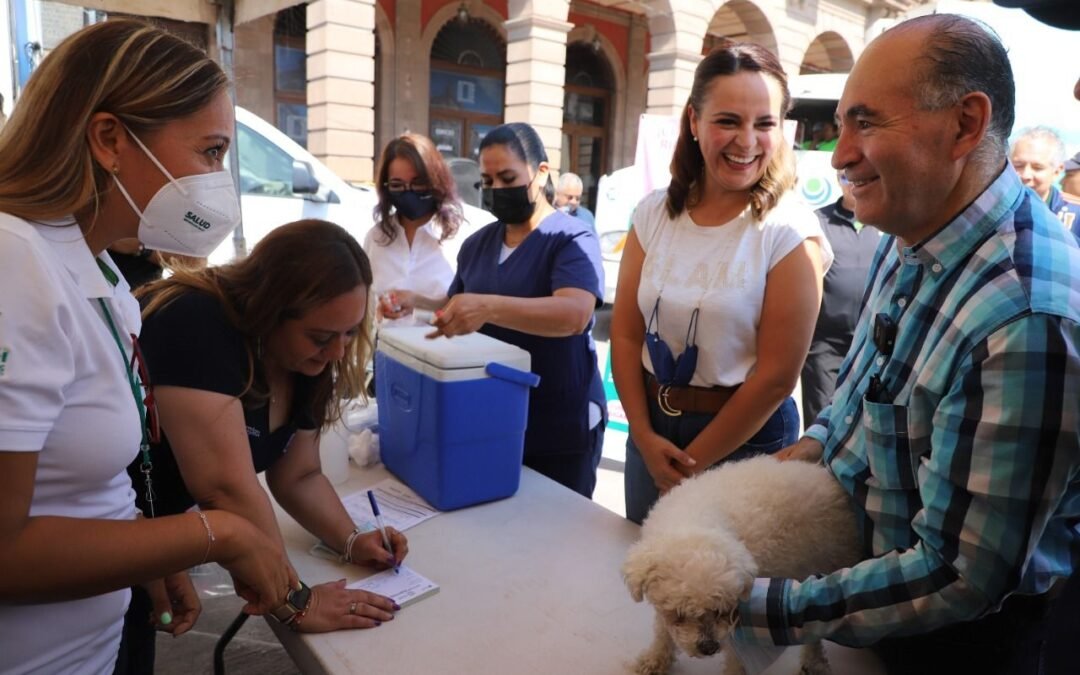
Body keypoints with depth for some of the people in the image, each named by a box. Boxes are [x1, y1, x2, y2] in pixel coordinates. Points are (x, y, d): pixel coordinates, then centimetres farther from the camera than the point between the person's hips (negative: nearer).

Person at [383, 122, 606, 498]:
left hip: (560, 430, -6)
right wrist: (417, 304, -2)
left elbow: (575, 314, -30)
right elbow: (455, 308, 19)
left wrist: (489, 307, -43)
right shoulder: (477, 244, 8)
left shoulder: (571, 238, -12)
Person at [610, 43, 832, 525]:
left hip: (746, 440, -4)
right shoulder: (654, 214, -3)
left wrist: (694, 465, -10)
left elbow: (776, 377, -15)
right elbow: (626, 335, -1)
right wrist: (644, 436, -9)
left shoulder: (790, 233, -14)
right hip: (652, 428, 4)